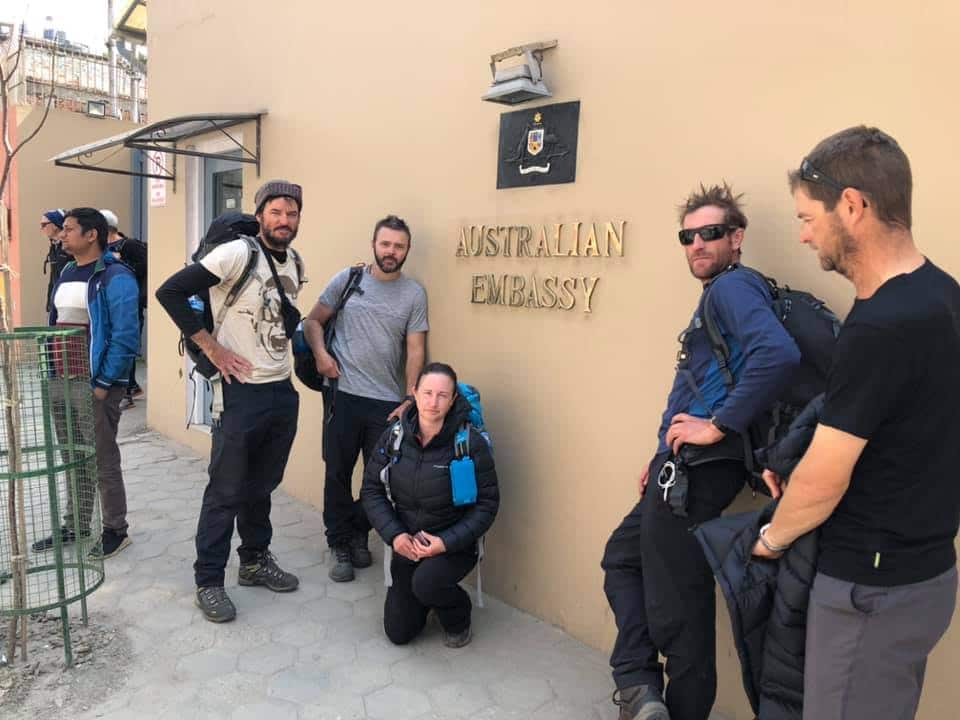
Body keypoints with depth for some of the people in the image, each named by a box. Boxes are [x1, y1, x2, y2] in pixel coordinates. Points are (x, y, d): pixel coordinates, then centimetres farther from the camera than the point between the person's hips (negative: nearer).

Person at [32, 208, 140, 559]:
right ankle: (74, 526, 29)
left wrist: (103, 384, -17)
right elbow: (54, 324, 21)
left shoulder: (115, 277, -12)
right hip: (59, 381, 8)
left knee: (103, 460, 1)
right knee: (72, 459, 16)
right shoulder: (66, 273, 15)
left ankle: (115, 530, 14)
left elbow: (125, 337, -17)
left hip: (93, 384, -8)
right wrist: (50, 373, 13)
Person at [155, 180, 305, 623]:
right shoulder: (237, 253, -14)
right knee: (226, 491, 3)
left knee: (262, 485, 18)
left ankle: (255, 561, 34)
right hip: (241, 393, -7)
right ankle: (208, 582, 17)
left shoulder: (294, 263, 9)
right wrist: (212, 348, -17)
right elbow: (170, 292, -17)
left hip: (283, 392, 7)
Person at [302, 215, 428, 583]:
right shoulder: (347, 279, 4)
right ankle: (340, 545, 24)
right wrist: (320, 352, -9)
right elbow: (313, 321, 10)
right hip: (343, 395, 0)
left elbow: (415, 350, 0)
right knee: (338, 473, 7)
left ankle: (358, 533, 34)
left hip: (388, 402, 1)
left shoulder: (414, 293, 3)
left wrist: (410, 398, -6)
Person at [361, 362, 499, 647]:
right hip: (407, 543, 4)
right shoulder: (394, 435, -9)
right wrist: (394, 535, -15)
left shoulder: (471, 443, -19)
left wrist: (446, 542, -22)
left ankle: (458, 617, 2)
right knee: (398, 633, 6)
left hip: (455, 544, -3)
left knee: (426, 583, -33)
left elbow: (487, 503, -13)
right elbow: (371, 489, -2)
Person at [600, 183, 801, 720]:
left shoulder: (734, 285, -10)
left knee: (678, 605, 0)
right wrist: (666, 456, 19)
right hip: (685, 468, 11)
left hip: (699, 471, -11)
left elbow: (778, 354, -30)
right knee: (622, 556, 19)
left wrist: (717, 426, -22)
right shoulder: (717, 295, 20)